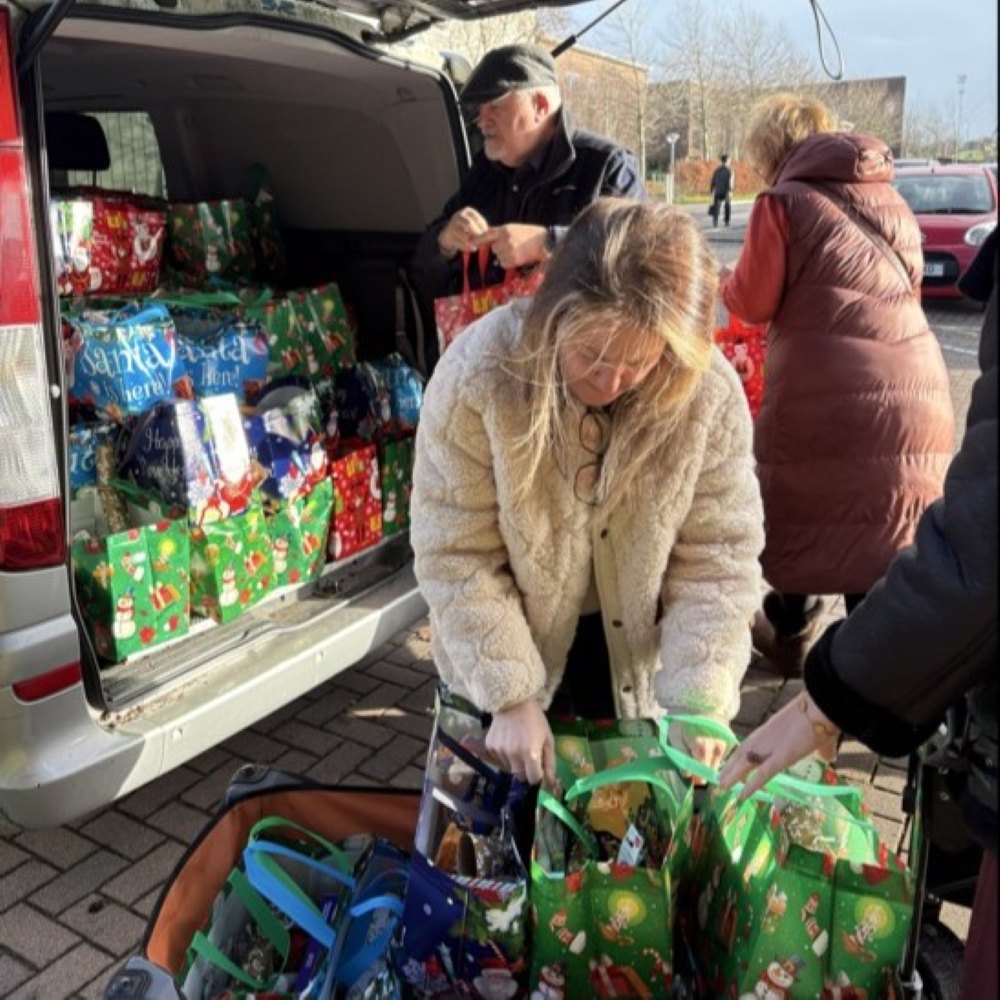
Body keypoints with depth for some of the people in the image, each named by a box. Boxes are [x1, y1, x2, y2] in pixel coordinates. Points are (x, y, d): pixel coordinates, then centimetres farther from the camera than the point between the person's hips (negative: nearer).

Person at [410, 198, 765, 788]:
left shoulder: (711, 391, -21)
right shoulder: (478, 373, -27)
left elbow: (718, 555, -14)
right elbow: (455, 554, -21)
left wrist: (701, 698, -22)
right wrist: (511, 695, -22)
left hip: (637, 655, 2)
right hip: (503, 658, -1)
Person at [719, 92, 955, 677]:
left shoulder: (785, 201, 0)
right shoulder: (889, 197, 18)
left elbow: (753, 303, 3)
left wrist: (725, 282, 23)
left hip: (828, 392, -5)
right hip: (916, 389, 5)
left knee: (802, 515, 14)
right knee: (887, 539, 10)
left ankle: (791, 638, 29)